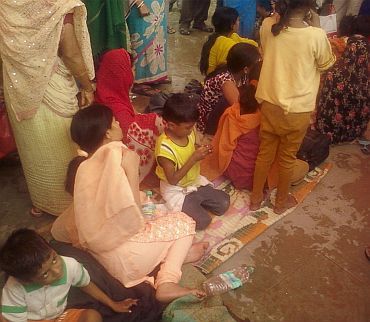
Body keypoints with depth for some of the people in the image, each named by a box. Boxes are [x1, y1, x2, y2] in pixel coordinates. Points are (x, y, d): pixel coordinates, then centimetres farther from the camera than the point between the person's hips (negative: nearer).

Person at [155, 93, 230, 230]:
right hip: (176, 190, -7)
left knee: (224, 204, -2)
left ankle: (194, 202, 14)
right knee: (203, 221, -17)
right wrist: (194, 159, -30)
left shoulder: (188, 132, -9)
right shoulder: (164, 148, -30)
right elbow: (173, 180, -26)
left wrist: (200, 152, -13)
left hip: (195, 181, 7)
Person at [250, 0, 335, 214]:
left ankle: (256, 198, 35)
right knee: (287, 157, 16)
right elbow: (326, 64, 0)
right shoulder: (316, 36, -20)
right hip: (298, 109, -3)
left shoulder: (267, 26, -10)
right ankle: (282, 201, 36)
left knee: (265, 152, 20)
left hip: (269, 103, 3)